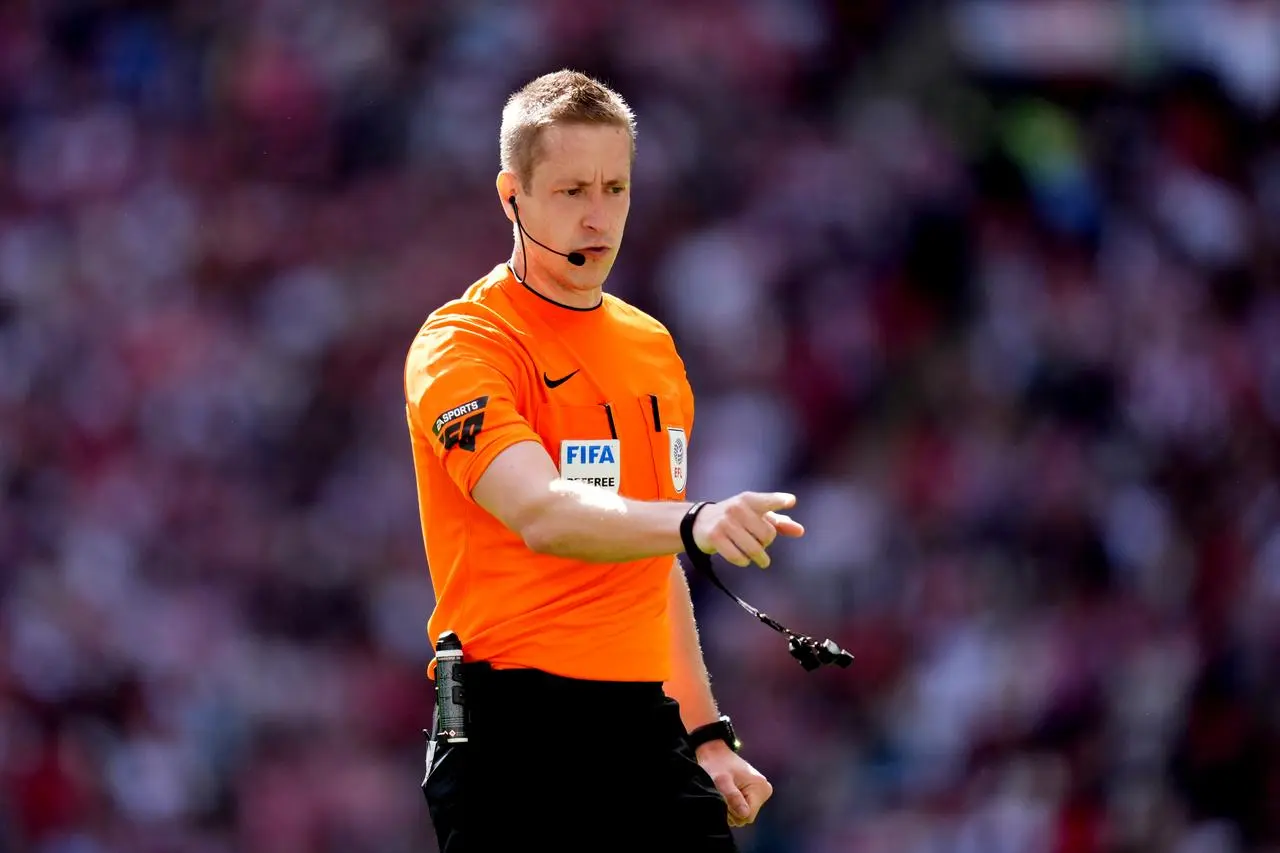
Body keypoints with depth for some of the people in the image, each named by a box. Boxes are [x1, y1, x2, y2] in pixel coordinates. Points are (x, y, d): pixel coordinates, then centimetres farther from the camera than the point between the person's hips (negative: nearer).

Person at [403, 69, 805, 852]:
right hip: (517, 740, -7)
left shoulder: (653, 347, 16)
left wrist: (706, 734, 19)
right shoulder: (460, 347, -9)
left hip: (646, 729, 7)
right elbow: (542, 515, -28)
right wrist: (692, 522, -43)